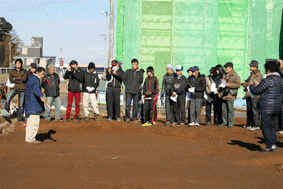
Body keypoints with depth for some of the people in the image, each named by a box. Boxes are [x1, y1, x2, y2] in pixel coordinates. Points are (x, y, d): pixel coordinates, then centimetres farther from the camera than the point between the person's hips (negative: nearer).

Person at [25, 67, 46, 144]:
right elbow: (36, 89, -36)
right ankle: (31, 139, -7)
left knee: (30, 122, 14)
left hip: (29, 105, 11)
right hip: (34, 105, -11)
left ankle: (28, 138, 19)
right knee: (35, 122, -9)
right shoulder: (35, 80, -15)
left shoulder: (31, 79, 19)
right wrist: (41, 96, -52)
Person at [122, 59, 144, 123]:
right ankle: (127, 117, 7)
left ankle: (134, 118, 15)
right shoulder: (128, 71, -1)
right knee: (128, 104, -5)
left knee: (136, 105, 4)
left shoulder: (140, 73, 4)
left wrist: (138, 86, 9)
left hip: (136, 92, 2)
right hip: (128, 91, -2)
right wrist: (127, 85, 6)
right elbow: (124, 79, 12)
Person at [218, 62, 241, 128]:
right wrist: (220, 92, 18)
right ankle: (224, 122, 17)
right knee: (224, 109, 9)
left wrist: (229, 85, -21)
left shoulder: (235, 76, -5)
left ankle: (231, 123, 3)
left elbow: (238, 84, -13)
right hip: (223, 95, 7)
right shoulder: (224, 75, 18)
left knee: (230, 109, -4)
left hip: (230, 95, -7)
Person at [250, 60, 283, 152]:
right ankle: (273, 144, 14)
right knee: (272, 126, 15)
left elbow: (256, 91, -15)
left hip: (267, 108, -8)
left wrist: (251, 86, 10)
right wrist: (258, 84, 25)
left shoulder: (268, 80, -16)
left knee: (265, 126, 0)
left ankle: (270, 145, -2)